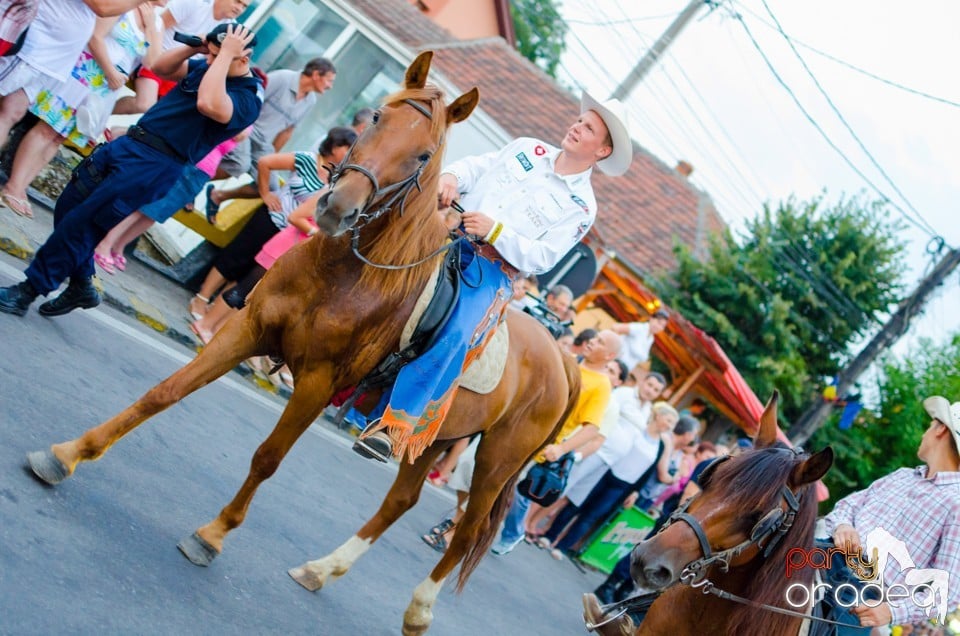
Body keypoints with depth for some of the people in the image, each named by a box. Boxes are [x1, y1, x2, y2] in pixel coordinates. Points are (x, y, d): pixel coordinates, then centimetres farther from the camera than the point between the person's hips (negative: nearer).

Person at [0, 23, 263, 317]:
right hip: (129, 143, 9)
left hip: (155, 166, -9)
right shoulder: (206, 67, 11)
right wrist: (194, 47, 3)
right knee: (67, 209, 13)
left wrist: (225, 55, -27)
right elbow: (161, 67, 19)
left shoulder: (248, 97, -16)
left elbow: (208, 104, -35)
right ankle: (82, 286, 27)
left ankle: (28, 291, 3)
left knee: (79, 223, -9)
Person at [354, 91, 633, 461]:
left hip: (491, 269, -5)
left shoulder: (580, 207, 1)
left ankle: (393, 424, -23)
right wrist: (450, 176, -8)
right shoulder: (527, 148, 15)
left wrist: (495, 231, -19)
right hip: (449, 234, 5)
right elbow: (476, 167, 15)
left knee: (451, 335, -28)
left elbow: (541, 258, -7)